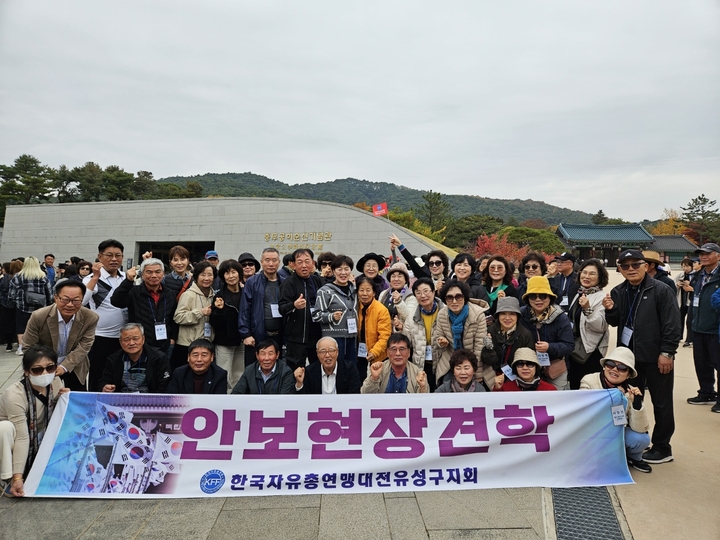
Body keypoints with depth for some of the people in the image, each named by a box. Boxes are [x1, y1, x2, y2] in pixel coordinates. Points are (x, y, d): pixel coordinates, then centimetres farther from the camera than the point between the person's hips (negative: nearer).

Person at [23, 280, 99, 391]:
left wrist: (64, 366, -25)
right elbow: (28, 348, -12)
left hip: (75, 367, 1)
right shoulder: (38, 317, -21)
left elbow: (84, 346, -17)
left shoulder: (91, 318, -20)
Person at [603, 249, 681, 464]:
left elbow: (672, 324, -14)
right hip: (629, 354, 6)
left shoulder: (661, 290, -11)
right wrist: (610, 310, -11)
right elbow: (615, 322, 10)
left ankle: (662, 448, 21)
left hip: (656, 356, -5)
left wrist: (667, 352, -18)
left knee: (661, 403, 8)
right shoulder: (618, 292, 6)